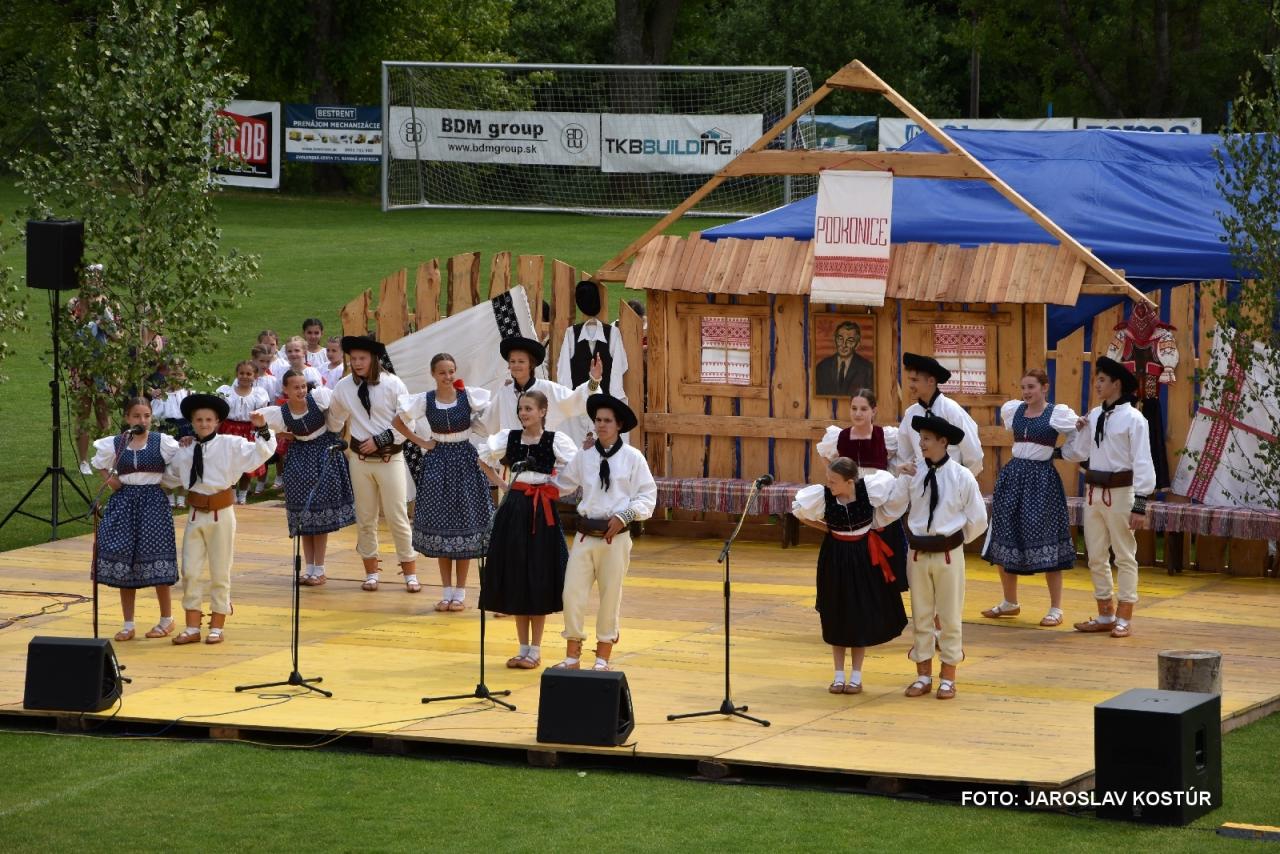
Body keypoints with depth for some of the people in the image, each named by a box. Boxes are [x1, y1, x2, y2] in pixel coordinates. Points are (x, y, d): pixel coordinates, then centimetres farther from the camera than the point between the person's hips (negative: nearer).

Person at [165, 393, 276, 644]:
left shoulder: (231, 445, -5)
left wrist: (261, 429, -23)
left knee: (220, 573, 6)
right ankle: (192, 628, 13)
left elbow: (262, 452, -12)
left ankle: (216, 628, 15)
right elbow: (170, 476, 24)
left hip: (221, 514, -4)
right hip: (195, 514, 4)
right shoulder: (185, 450, 7)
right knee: (191, 572, 5)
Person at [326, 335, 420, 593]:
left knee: (397, 516, -1)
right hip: (360, 457, 3)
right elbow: (335, 419, 16)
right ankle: (371, 572, 19)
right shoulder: (344, 387, 0)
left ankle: (410, 574, 7)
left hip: (389, 458, -3)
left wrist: (380, 440, -14)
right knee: (365, 517, 9)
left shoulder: (393, 384, -10)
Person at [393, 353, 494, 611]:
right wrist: (421, 442, 1)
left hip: (465, 462, -1)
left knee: (465, 524, 0)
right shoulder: (424, 401, -1)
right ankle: (446, 591, 12)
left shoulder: (470, 396, -6)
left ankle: (460, 592, 7)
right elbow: (397, 422, 8)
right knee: (440, 523, 3)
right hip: (437, 462, 1)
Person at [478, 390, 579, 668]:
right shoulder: (509, 437, 4)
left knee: (538, 581, 0)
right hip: (514, 509, 4)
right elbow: (484, 457, 19)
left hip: (542, 512, -4)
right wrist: (499, 483, 10)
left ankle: (535, 650, 9)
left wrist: (556, 488, -8)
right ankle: (523, 648, 16)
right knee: (514, 579, 7)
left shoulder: (556, 440, -8)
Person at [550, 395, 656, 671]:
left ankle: (602, 658, 18)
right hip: (585, 533, 3)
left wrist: (624, 516, -12)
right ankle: (572, 656, 11)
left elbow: (648, 496, -1)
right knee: (572, 594, -1)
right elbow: (561, 484, 19)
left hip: (615, 536, -3)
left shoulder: (632, 458, -1)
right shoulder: (584, 456, 7)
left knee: (610, 596, 5)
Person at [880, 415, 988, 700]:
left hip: (948, 554, -3)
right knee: (920, 615, 11)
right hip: (918, 553, 3)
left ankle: (948, 678, 18)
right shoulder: (914, 473, -2)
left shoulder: (961, 477, -9)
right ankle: (923, 676, 22)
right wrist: (903, 480, -14)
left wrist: (957, 540, 7)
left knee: (949, 617, 7)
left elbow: (978, 521, -1)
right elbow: (891, 509, -5)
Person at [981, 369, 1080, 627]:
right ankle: (1010, 603, 26)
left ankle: (1056, 609, 3)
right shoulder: (1012, 410, 7)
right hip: (1013, 476, 6)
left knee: (1045, 541, -5)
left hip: (1042, 479, -6)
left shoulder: (1058, 414, -8)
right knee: (1005, 538, 10)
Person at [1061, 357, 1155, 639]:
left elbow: (1142, 464, -13)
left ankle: (1124, 619, 8)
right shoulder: (1094, 416, 8)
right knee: (1096, 556, 14)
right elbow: (1079, 453, 14)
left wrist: (1140, 506, -17)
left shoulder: (1132, 419, -11)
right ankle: (1105, 615, 26)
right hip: (1094, 490, 7)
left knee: (1125, 556, 2)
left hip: (1120, 493, -7)